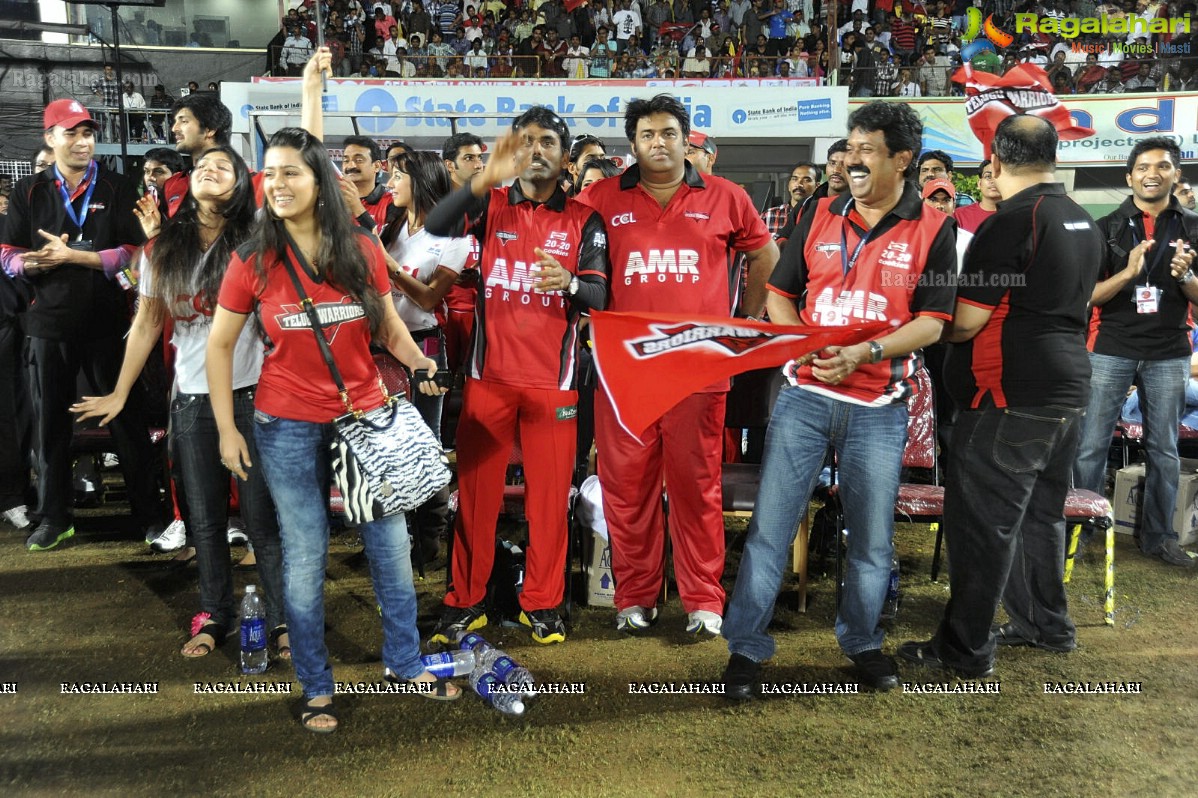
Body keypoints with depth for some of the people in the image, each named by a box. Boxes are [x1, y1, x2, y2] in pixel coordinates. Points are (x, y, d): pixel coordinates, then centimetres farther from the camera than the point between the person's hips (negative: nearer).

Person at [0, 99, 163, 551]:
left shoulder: (118, 189, 1)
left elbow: (133, 254, -8)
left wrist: (72, 256, -16)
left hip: (106, 322, -2)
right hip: (50, 323, 3)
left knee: (126, 419, 3)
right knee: (51, 422, 9)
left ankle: (150, 514, 12)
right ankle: (54, 518, 22)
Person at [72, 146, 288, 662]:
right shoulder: (163, 249, 7)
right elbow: (147, 323, 12)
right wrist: (120, 393, 14)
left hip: (251, 394, -3)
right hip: (192, 400, 3)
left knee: (263, 515, 0)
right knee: (205, 518, 12)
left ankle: (282, 617, 14)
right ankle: (215, 614, 28)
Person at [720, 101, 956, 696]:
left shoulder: (932, 230, 0)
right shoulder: (820, 215, 8)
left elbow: (931, 322, -5)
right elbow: (779, 295, 10)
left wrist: (863, 353, -20)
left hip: (879, 407, -1)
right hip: (805, 394, 1)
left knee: (872, 536, 10)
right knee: (769, 525, 0)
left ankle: (862, 643, 30)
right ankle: (746, 647, 11)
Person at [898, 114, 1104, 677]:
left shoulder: (1009, 223, -16)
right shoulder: (1084, 222, 11)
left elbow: (965, 320, -16)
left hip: (1012, 397, -9)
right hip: (1069, 388, 9)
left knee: (983, 521, -3)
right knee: (1041, 511, 20)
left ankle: (965, 649, 3)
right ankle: (1046, 624, 32)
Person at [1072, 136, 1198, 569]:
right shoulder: (1108, 228, 0)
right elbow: (1088, 296, -4)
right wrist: (1127, 273, -20)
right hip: (1111, 350, -2)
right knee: (1092, 446, 0)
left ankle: (1159, 535, 20)